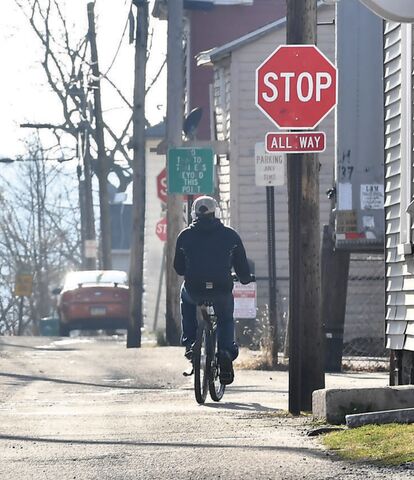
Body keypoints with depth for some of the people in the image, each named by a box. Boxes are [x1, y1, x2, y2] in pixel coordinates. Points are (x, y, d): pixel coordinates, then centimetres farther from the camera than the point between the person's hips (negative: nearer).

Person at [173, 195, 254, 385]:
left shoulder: (185, 235, 4)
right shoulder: (230, 235, 3)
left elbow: (178, 267, 12)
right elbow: (242, 265, 8)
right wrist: (246, 278, 31)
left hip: (194, 289, 0)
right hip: (222, 290, 0)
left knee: (186, 298, 36)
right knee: (226, 319, 27)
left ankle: (189, 341, 24)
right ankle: (226, 353, 2)